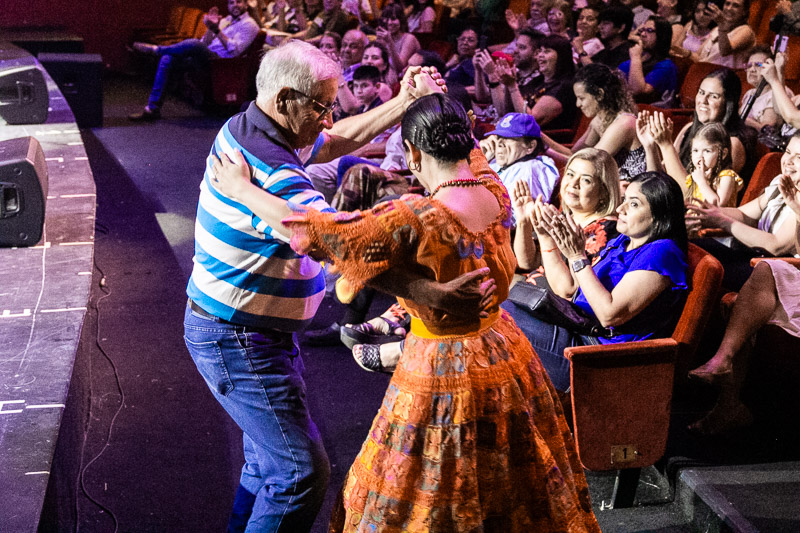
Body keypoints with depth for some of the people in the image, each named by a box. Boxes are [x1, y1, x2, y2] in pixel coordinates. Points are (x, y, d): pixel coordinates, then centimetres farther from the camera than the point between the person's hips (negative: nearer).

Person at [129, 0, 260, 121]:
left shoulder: (248, 24, 1)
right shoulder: (225, 20, 27)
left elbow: (235, 50, -16)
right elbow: (205, 43, 20)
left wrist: (217, 30, -22)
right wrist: (210, 28, 1)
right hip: (205, 56, 8)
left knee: (193, 44, -36)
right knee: (167, 59, -11)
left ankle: (156, 49, -12)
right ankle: (153, 108, -14)